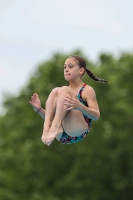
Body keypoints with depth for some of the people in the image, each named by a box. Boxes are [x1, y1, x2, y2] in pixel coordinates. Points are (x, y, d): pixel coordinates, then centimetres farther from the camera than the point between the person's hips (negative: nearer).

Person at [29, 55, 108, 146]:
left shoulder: (87, 90, 6)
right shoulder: (66, 91, 25)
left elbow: (96, 116, -8)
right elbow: (52, 118, 25)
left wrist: (79, 107, -27)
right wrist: (39, 109, 5)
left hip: (78, 133, -6)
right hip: (61, 136, 6)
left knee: (64, 90, -15)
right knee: (55, 91, -6)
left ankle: (55, 127, -34)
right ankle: (46, 129, -26)